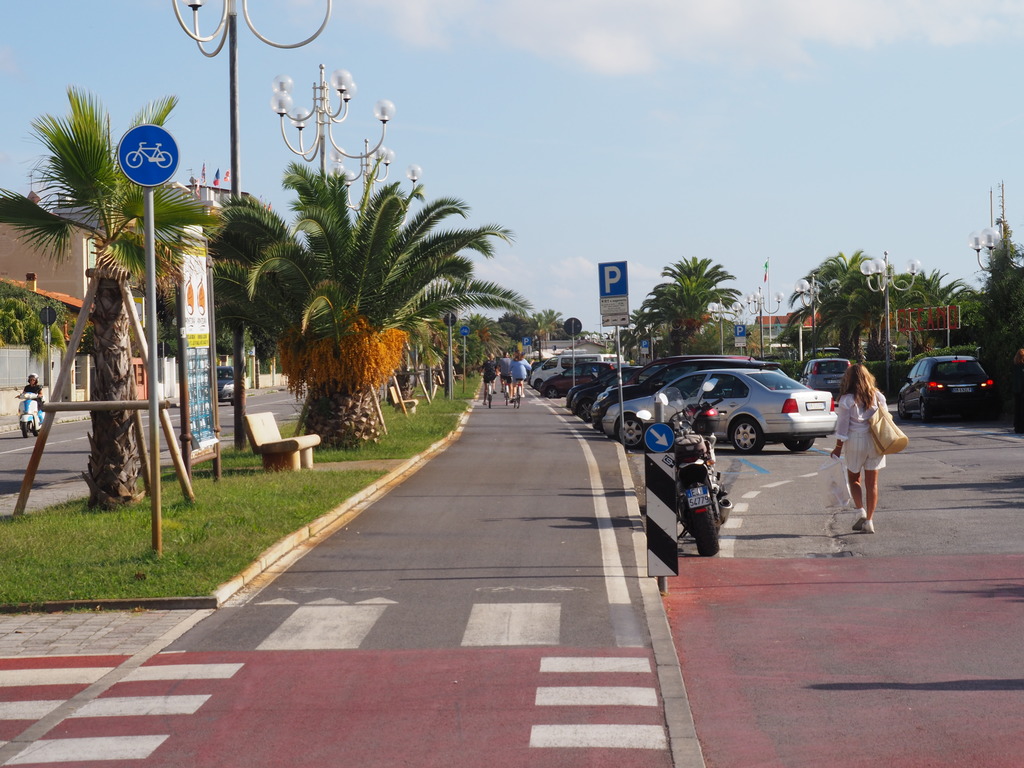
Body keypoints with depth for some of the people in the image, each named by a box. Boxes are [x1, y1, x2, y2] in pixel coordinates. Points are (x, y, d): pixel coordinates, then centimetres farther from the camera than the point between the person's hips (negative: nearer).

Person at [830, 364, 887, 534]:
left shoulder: (847, 400, -9)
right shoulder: (878, 397, 1)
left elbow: (843, 425, -8)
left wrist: (838, 448, -1)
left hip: (856, 442, -3)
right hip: (875, 442, 3)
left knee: (854, 478, 16)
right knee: (872, 483, 8)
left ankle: (860, 511, -3)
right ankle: (869, 521, 7)